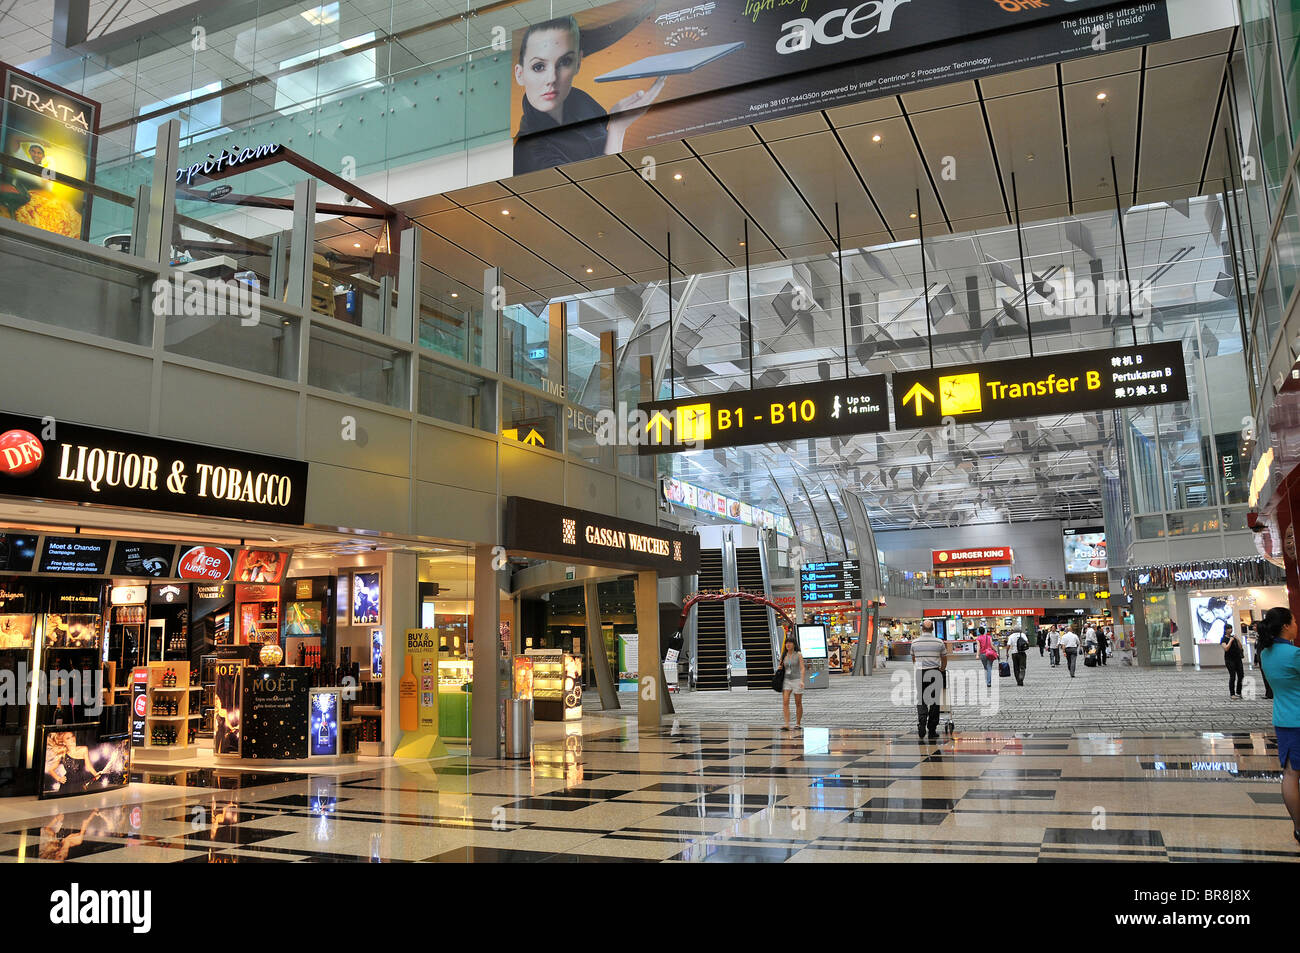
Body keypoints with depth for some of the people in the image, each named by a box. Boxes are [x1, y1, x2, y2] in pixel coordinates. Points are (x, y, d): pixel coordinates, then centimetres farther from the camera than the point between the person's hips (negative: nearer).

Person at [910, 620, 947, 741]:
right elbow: (944, 660, 9)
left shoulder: (915, 642, 1)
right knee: (934, 702, 9)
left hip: (920, 674, 1)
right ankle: (932, 731, 12)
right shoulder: (939, 642, -3)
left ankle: (921, 730, -10)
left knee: (921, 701, 5)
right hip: (935, 674, -1)